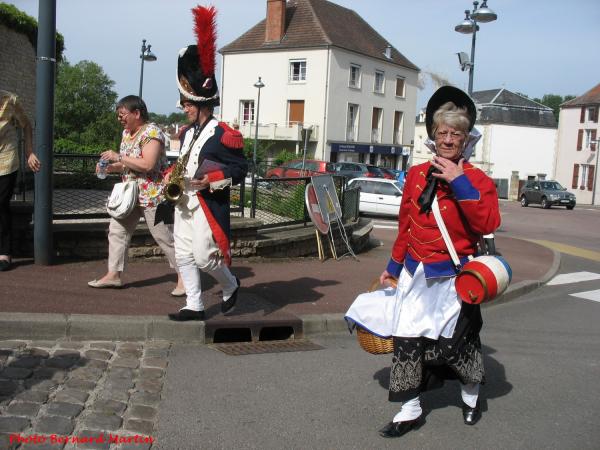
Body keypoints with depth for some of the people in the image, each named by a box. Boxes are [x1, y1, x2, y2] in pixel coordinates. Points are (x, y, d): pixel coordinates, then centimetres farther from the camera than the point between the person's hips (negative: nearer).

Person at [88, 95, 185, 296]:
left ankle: (184, 277, 7)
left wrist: (118, 157, -21)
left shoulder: (151, 132, -16)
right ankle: (113, 275, 17)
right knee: (117, 230, 7)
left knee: (164, 236, -3)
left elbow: (147, 165, -26)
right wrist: (110, 168, 2)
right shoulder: (126, 133, 13)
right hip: (130, 194, 9)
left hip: (152, 194, -9)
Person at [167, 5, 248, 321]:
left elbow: (240, 169, -13)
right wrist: (173, 176, 4)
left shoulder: (224, 134, -13)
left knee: (204, 257, -7)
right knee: (184, 257, 7)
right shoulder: (189, 132, 13)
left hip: (208, 207, -8)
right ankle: (194, 306, 16)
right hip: (185, 205, 8)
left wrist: (210, 181, -21)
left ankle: (231, 286, 22)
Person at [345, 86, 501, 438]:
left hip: (453, 277, -4)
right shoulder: (416, 175, 4)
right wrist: (394, 266, 18)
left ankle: (472, 394, 41)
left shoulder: (477, 180, -8)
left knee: (457, 342, 11)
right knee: (406, 340, 4)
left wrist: (460, 183, -28)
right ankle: (410, 411, 19)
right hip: (415, 273, 4)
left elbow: (488, 225, -25)